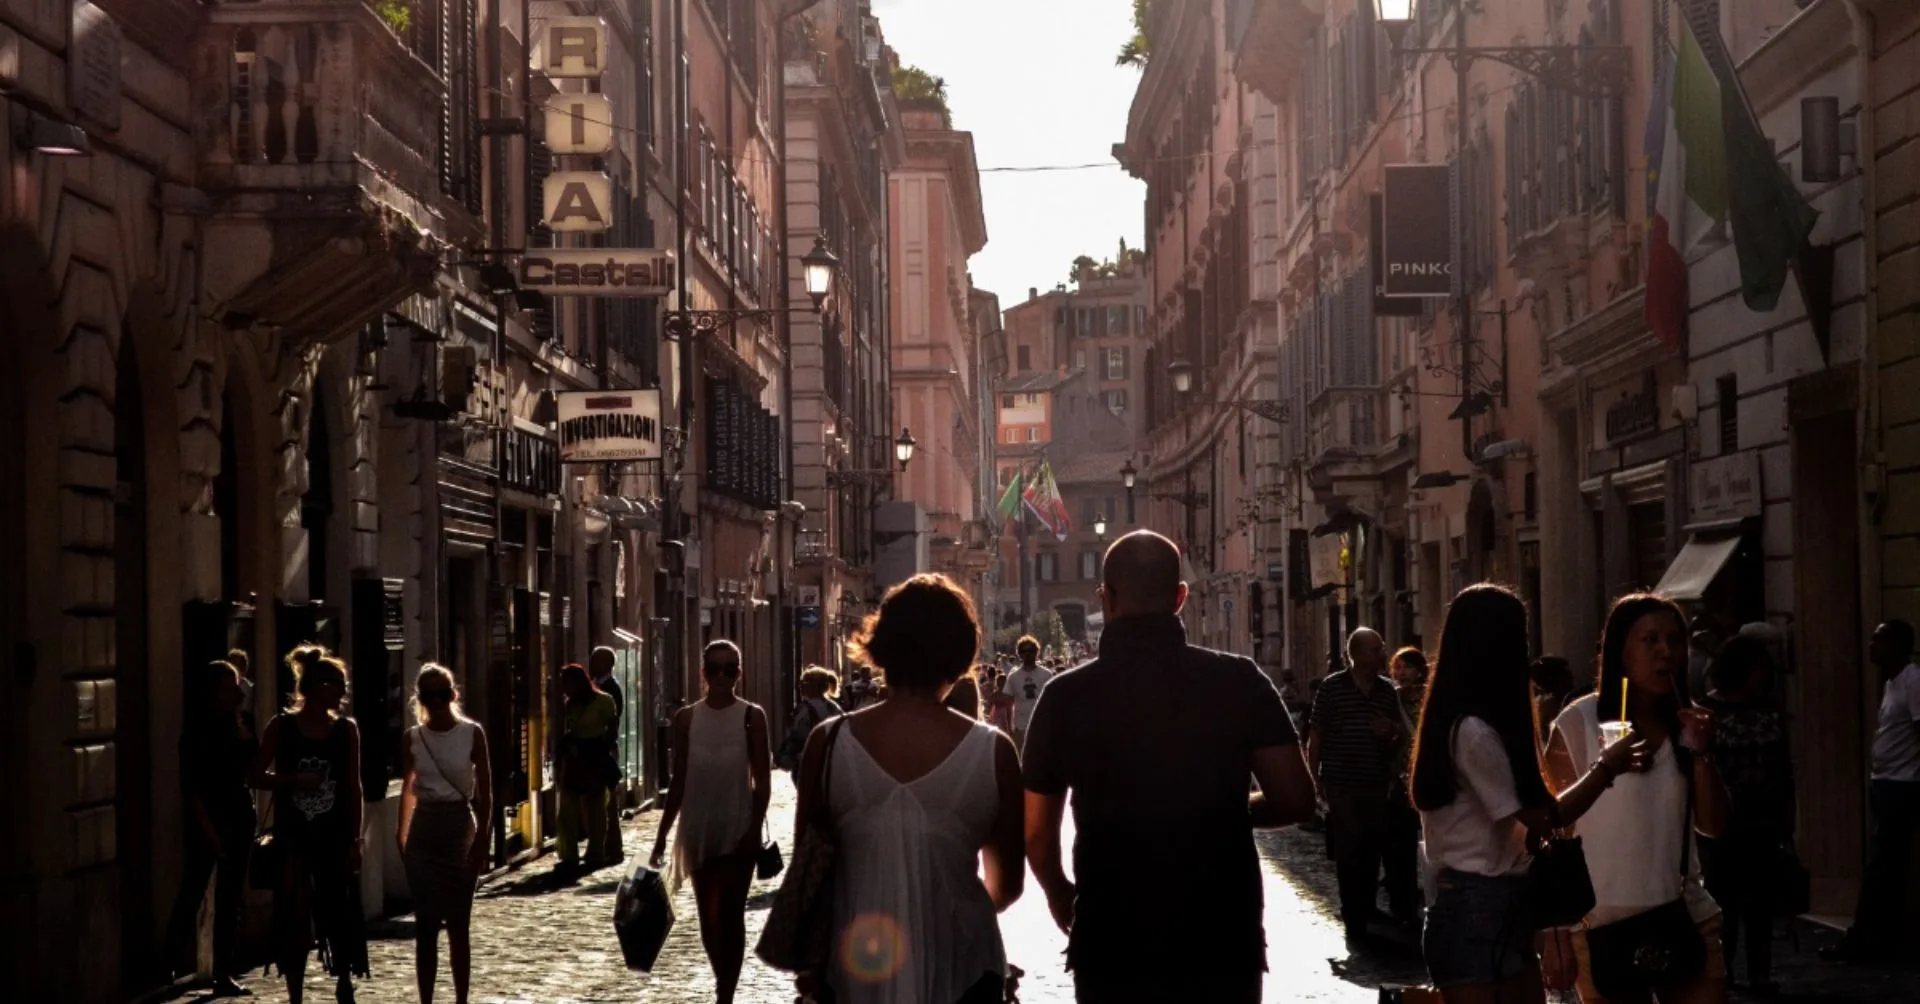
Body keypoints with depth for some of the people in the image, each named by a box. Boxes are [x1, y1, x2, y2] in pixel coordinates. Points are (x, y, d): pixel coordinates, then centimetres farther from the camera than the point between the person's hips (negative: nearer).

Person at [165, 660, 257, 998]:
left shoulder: (237, 727, 11)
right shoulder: (197, 729, -6)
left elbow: (250, 767, 5)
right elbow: (190, 784, -10)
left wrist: (239, 727, -1)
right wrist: (208, 827, -15)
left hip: (239, 817, 6)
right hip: (207, 820, -6)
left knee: (229, 900, 7)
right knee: (191, 894, -9)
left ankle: (224, 974, 10)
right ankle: (177, 968, 1)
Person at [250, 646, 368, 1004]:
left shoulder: (346, 729, 2)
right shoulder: (281, 726, -2)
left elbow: (353, 787, 4)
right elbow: (258, 776, 1)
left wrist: (356, 838, -1)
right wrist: (295, 780, -15)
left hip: (334, 834, 1)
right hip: (293, 835, -1)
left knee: (340, 911, 3)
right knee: (294, 917, 1)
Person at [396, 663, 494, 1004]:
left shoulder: (472, 733, -4)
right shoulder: (412, 738, 3)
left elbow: (485, 791, -4)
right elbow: (408, 789, 10)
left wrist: (482, 839, -9)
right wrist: (401, 835, 8)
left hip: (460, 829, -2)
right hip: (423, 831, 2)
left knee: (458, 925, 2)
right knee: (425, 925, 3)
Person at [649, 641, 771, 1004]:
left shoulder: (751, 716, -3)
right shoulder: (687, 718, 4)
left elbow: (762, 781, -5)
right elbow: (679, 780, 8)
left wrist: (755, 829, -14)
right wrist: (663, 832, 6)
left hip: (738, 828, -3)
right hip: (699, 828, 3)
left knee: (730, 915, -3)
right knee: (708, 917, 9)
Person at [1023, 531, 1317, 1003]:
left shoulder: (1066, 696, -5)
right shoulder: (1238, 681, -6)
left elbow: (1038, 834, -1)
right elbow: (1295, 800, -7)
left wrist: (1061, 896, 19)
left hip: (1111, 943, 0)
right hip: (1222, 939, 0)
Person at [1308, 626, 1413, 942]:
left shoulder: (1388, 690, 7)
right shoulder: (1332, 687, -6)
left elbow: (1403, 734, 18)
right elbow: (1315, 736, -2)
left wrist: (1393, 730, -6)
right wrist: (1315, 779, -6)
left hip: (1377, 784, 4)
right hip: (1341, 784, -4)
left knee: (1373, 848, 10)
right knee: (1348, 850, -2)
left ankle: (1367, 907, 24)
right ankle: (1353, 915, 4)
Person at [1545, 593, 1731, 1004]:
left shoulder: (1686, 724, 7)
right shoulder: (1578, 725, -7)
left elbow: (1712, 826, 6)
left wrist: (1702, 755, -9)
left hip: (1686, 918, 4)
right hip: (1603, 924, -4)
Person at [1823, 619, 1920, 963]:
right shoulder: (1892, 683, 15)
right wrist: (1876, 783, 16)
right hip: (1885, 784, 10)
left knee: (1880, 866, -7)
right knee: (1885, 865, 11)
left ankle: (1864, 939, -5)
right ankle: (1883, 937, 15)